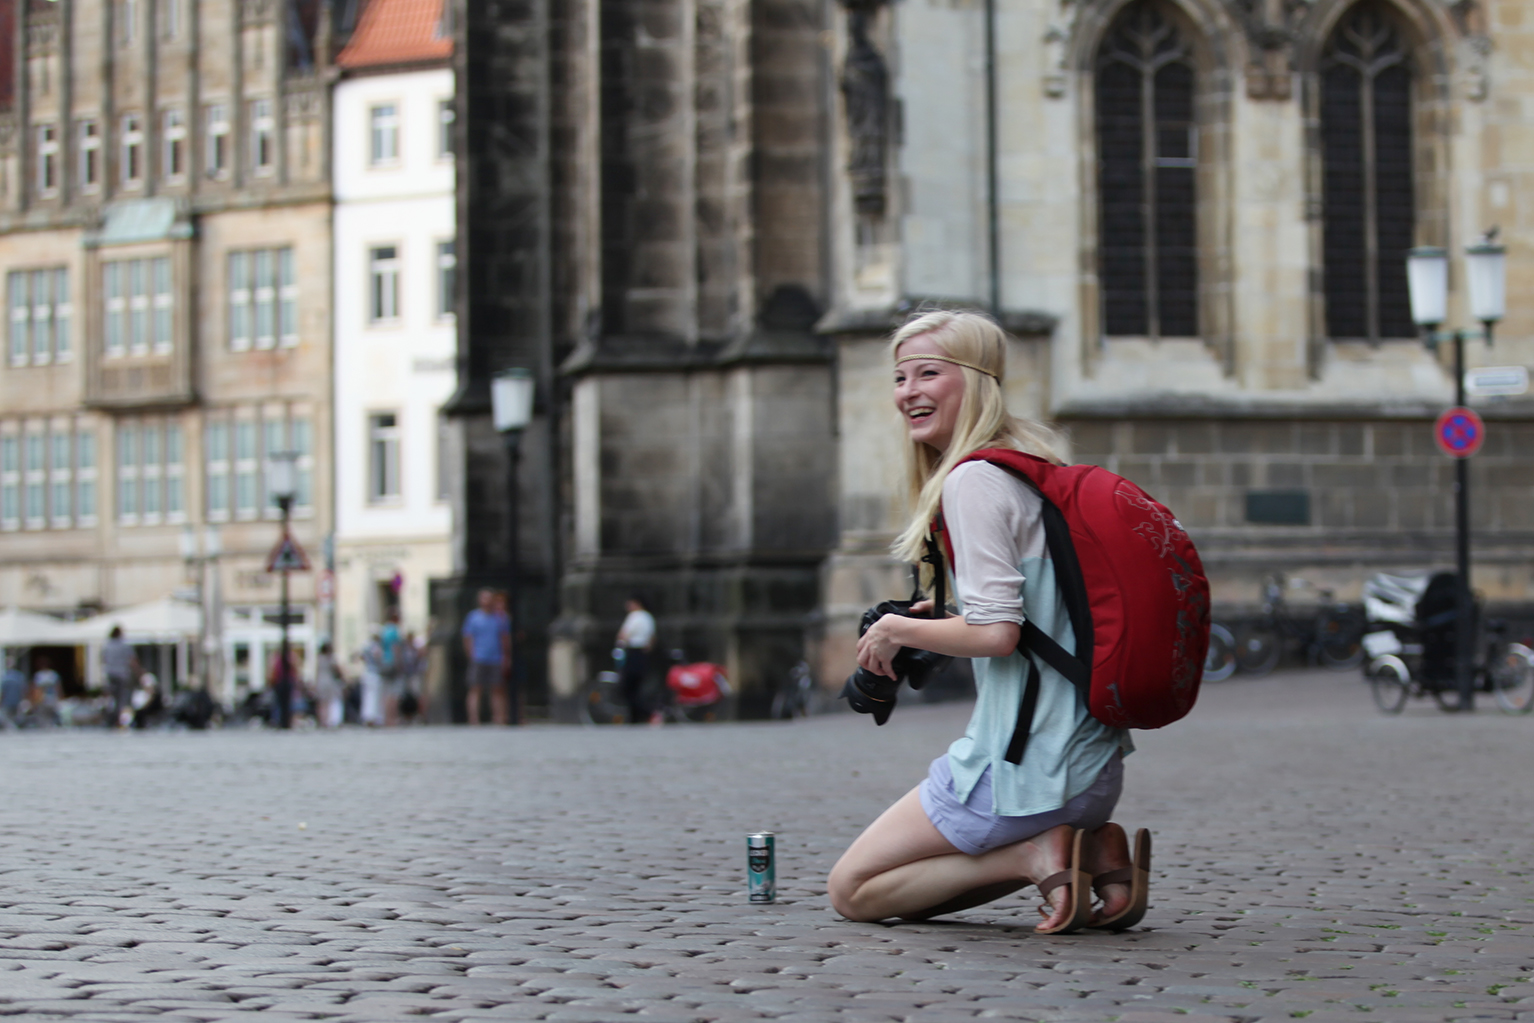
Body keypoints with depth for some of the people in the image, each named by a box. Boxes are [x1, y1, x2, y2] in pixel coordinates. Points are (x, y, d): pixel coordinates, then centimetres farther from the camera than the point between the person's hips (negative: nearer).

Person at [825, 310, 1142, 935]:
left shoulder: (973, 480, -15)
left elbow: (997, 631, -22)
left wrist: (899, 631, -6)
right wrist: (937, 623, 15)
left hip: (1024, 764, -9)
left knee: (851, 891, 6)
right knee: (914, 893, 24)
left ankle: (1034, 855, -7)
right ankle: (1090, 847, 7)